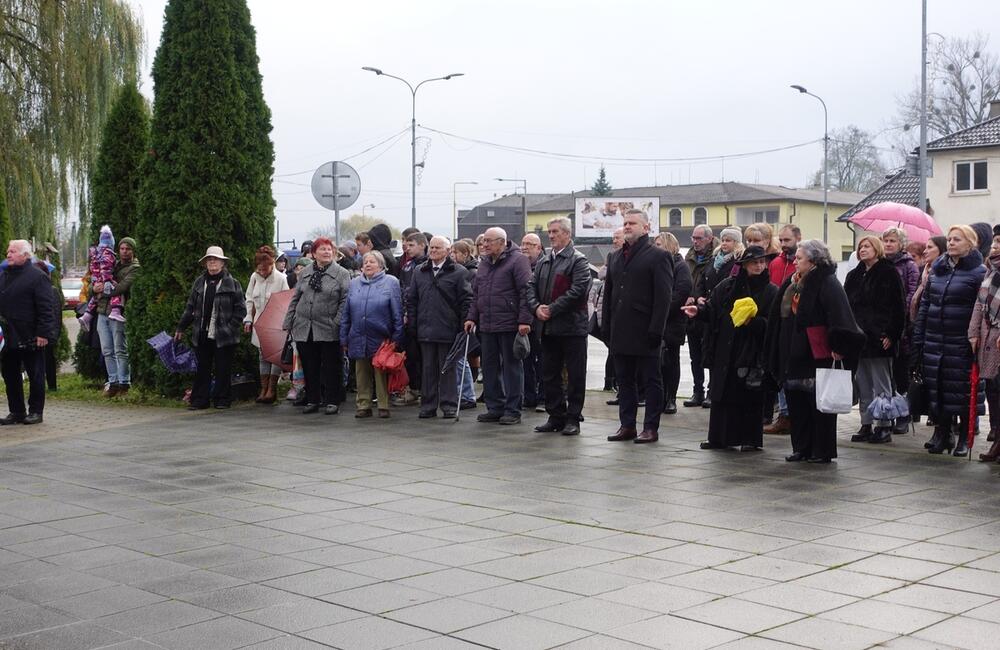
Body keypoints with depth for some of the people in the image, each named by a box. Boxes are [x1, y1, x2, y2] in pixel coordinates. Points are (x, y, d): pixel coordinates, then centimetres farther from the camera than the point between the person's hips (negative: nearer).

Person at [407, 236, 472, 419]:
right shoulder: (419, 272, 12)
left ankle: (449, 405, 10)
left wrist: (464, 325, -10)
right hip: (425, 330, 4)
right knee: (428, 369, 9)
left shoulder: (458, 272, -2)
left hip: (448, 330, -4)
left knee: (447, 369, 3)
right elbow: (411, 299, 14)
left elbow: (466, 301, -4)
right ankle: (428, 405, 15)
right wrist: (412, 325, 6)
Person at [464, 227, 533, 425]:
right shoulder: (484, 263, 17)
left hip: (509, 325, -7)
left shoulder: (517, 260, -7)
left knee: (511, 366, -1)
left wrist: (524, 320, -18)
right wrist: (472, 317, 12)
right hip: (487, 326, 7)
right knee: (490, 366, 10)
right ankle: (495, 407, 19)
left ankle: (512, 410, 4)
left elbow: (525, 291, -13)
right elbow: (476, 293, 21)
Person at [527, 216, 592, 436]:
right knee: (549, 375, 10)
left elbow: (577, 290, -16)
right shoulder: (543, 262, 16)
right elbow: (531, 286, 12)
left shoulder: (578, 261, -6)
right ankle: (555, 417, 19)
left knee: (575, 376, 0)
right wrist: (536, 307, -7)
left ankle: (573, 418, 6)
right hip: (548, 327, 7)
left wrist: (552, 309, -16)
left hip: (571, 327, -7)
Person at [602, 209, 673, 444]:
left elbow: (663, 297, -11)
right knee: (624, 380, 10)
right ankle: (627, 426, 17)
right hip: (621, 333, 7)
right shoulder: (617, 257, 16)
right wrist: (606, 327, 9)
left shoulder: (658, 257, -4)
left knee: (651, 381, 1)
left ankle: (651, 428, 6)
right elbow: (608, 293, 18)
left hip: (644, 333, -7)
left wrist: (655, 330, -17)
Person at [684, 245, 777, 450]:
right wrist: (699, 310, -11)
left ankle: (751, 439, 11)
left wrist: (752, 322, -20)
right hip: (726, 350, 3)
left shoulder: (771, 292, 0)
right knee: (722, 394, 6)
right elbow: (712, 309, 9)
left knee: (750, 396, 0)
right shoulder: (728, 286, 8)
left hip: (752, 353, -3)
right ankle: (719, 437, 14)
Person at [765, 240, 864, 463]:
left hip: (817, 356, -8)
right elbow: (779, 316, 19)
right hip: (793, 356, 8)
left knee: (819, 405, 0)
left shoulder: (828, 283, -12)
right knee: (796, 403, 11)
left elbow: (839, 317, -20)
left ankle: (822, 451, 7)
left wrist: (838, 347, -24)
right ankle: (801, 447, 20)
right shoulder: (792, 283, 13)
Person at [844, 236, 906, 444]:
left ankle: (884, 427, 5)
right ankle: (866, 425, 14)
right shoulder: (853, 276, 15)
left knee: (881, 385, 0)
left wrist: (891, 334, -14)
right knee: (863, 386, 8)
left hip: (879, 339, -6)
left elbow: (899, 307, -7)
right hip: (858, 338, 6)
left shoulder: (889, 273, -3)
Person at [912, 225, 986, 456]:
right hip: (934, 341, 5)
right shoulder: (937, 270, 13)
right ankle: (942, 433, 18)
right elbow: (924, 305, 14)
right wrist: (918, 339, 10)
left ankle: (964, 438, 13)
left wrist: (976, 339, -16)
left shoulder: (978, 272, -4)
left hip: (961, 344, -5)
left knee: (962, 390, 1)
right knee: (936, 389, 6)